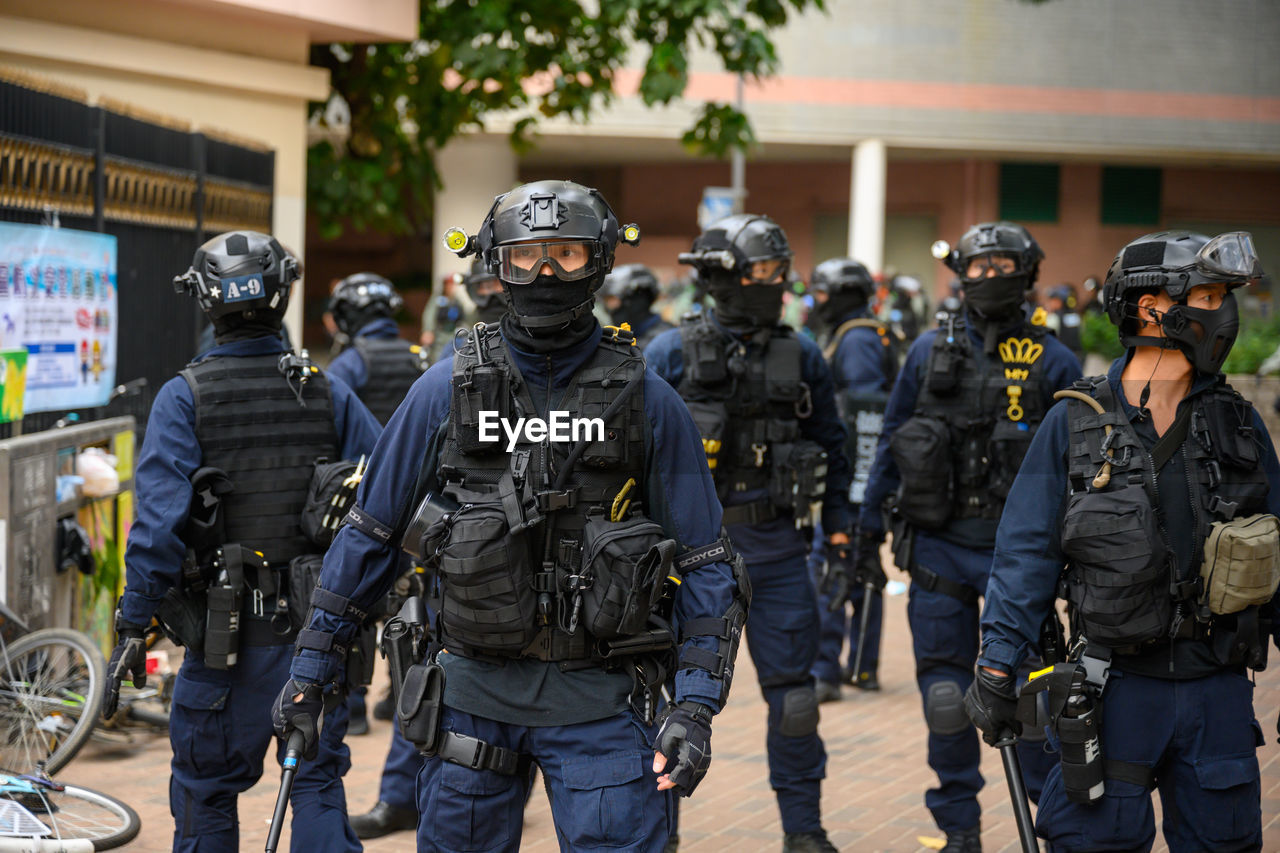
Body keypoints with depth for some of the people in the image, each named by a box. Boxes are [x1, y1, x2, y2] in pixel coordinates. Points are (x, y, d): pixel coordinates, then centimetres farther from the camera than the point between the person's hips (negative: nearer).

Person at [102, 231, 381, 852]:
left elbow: (159, 520, -15)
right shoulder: (327, 391, 1)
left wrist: (132, 626, -12)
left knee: (205, 789, 12)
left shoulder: (185, 396, -7)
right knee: (318, 781, 11)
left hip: (229, 629, -2)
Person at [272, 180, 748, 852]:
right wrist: (310, 667, 8)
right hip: (473, 691, 1)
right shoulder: (447, 388, 1)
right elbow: (370, 530, 8)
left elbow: (704, 563, 2)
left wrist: (695, 706, -8)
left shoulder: (645, 399, -1)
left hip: (599, 699, -1)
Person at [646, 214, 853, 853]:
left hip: (776, 545, 2)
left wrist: (837, 523, 12)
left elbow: (830, 442, 15)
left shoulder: (800, 357, 5)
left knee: (792, 690, 4)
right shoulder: (671, 355, -3)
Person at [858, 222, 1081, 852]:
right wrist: (870, 522, 13)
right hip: (939, 547, 2)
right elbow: (892, 439, 13)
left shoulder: (1052, 362, 0)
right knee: (946, 697, 5)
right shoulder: (930, 351, 5)